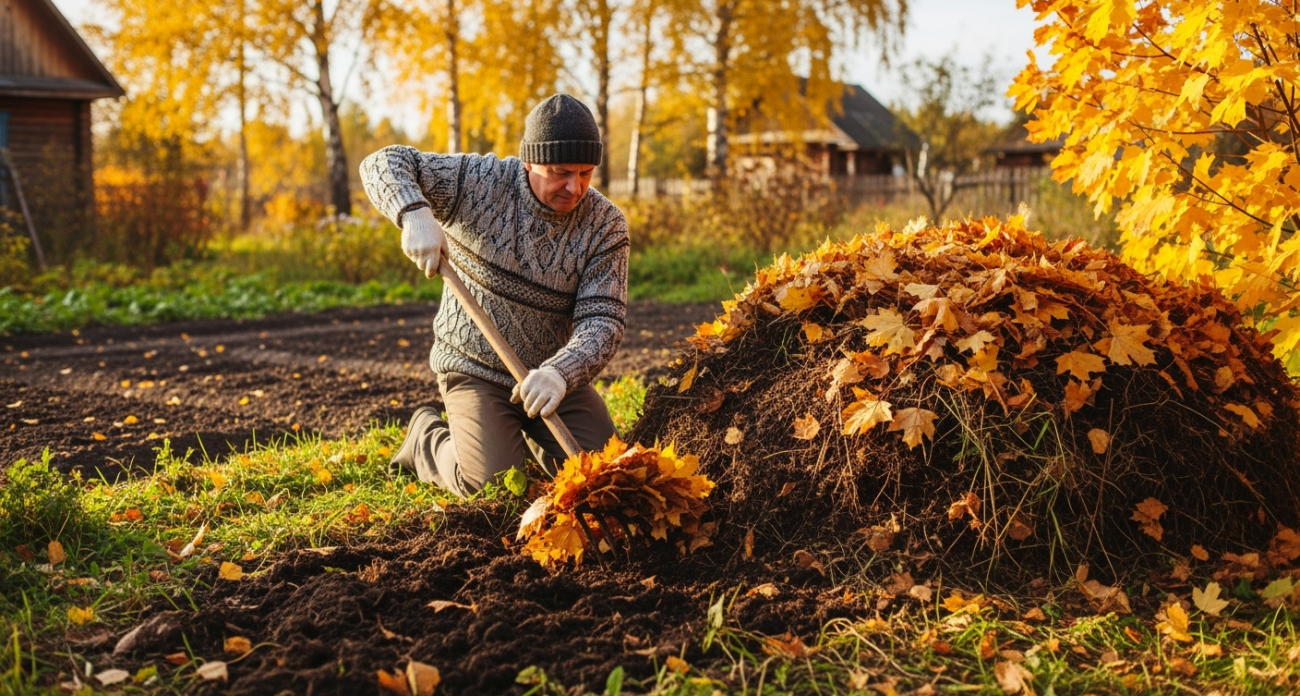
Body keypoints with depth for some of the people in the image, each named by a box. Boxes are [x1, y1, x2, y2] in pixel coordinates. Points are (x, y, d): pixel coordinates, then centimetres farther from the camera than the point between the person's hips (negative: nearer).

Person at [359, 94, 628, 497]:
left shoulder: (606, 225, -11)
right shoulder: (478, 181, -14)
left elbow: (602, 320, -18)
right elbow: (384, 163, -11)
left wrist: (560, 373, -38)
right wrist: (415, 214, -32)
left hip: (554, 374, 3)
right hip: (475, 370, -3)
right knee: (492, 486, -17)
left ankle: (528, 436, 26)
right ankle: (427, 437, 16)